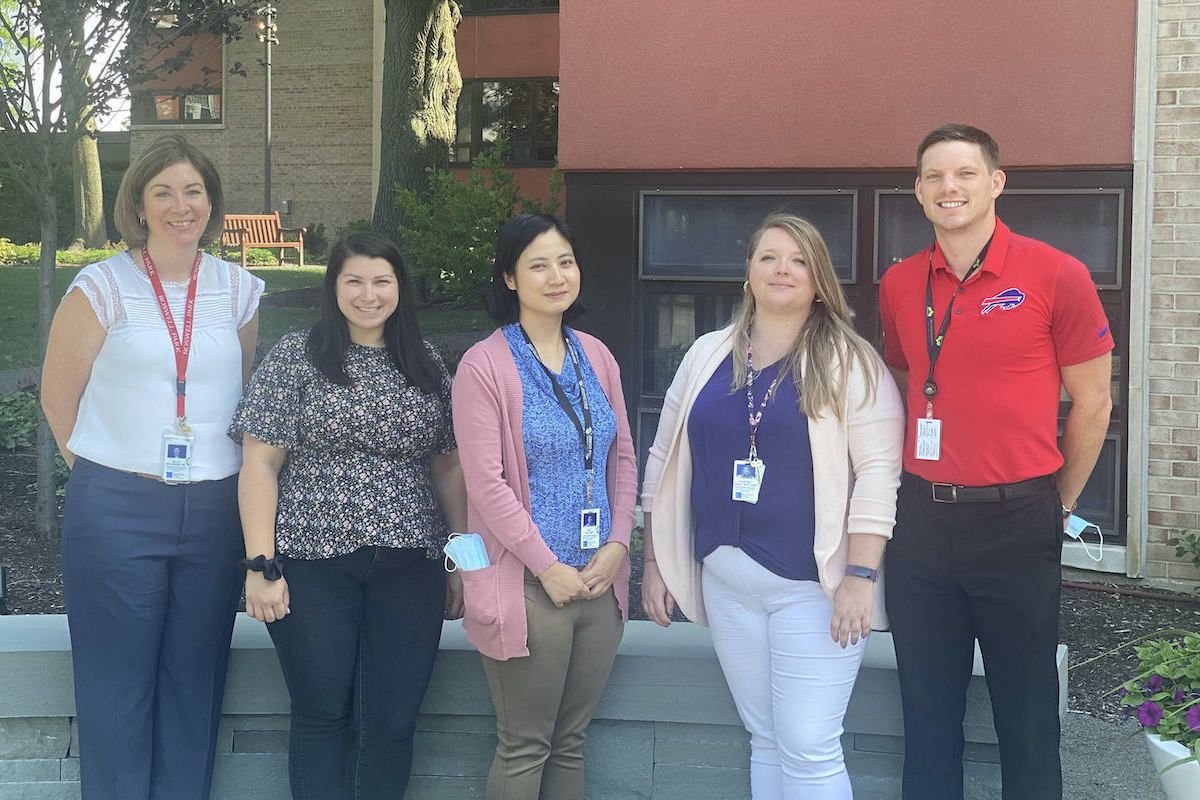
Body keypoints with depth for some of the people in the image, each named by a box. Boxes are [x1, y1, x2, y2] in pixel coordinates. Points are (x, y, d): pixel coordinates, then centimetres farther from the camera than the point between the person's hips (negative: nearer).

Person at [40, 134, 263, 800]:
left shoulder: (239, 290, 8)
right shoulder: (102, 287, -1)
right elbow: (59, 395, 2)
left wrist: (222, 475, 12)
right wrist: (104, 468, 4)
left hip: (215, 509, 3)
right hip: (117, 509, -3)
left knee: (194, 682, 10)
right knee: (117, 685, 4)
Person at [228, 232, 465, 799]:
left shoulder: (427, 367, 10)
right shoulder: (296, 357, 0)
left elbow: (448, 467, 13)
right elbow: (260, 463, -4)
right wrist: (261, 565, -9)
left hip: (408, 565, 3)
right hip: (313, 562, -2)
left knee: (392, 721, 2)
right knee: (321, 714, 5)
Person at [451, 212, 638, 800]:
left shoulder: (596, 357, 10)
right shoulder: (485, 365, -9)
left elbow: (623, 458, 12)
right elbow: (486, 482, -13)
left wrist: (618, 543, -2)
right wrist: (549, 566, -14)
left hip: (600, 580, 6)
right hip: (529, 586, -5)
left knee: (570, 743, 13)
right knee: (525, 749, 2)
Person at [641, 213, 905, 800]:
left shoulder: (849, 362, -5)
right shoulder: (707, 356, 9)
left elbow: (878, 470, -11)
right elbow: (665, 461, 13)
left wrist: (860, 575, -18)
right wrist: (655, 562, 12)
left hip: (815, 582, -5)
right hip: (726, 581, 5)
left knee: (809, 749, -5)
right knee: (766, 740, 14)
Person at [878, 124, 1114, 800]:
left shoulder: (1056, 276, -7)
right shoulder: (899, 286, 5)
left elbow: (1092, 403, -1)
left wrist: (1060, 503, 4)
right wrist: (921, 484, 10)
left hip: (1018, 522, -4)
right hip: (923, 521, 4)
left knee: (1026, 712, 7)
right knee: (928, 711, 13)